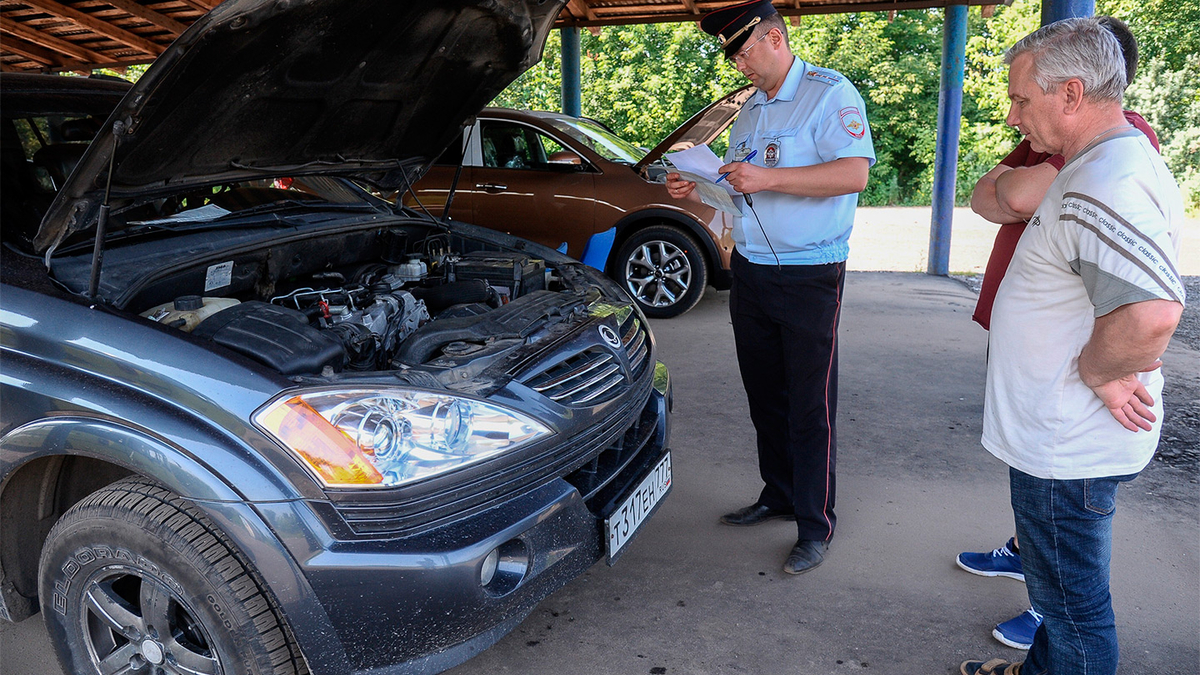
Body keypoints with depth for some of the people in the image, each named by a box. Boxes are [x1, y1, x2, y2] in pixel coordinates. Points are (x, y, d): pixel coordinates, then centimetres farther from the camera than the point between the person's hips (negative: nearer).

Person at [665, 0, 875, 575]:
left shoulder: (830, 94, -7)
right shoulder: (750, 111, 18)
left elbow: (855, 173, -21)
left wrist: (767, 178, -25)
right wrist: (697, 192, 6)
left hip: (810, 278, -8)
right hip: (750, 272, 8)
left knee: (810, 405, -1)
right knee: (764, 395, 14)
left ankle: (815, 525, 10)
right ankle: (778, 495, 30)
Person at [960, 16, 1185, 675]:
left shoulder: (1102, 189, -26)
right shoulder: (1117, 161, 10)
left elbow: (1151, 313, -40)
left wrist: (1094, 372, -22)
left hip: (1068, 446, -11)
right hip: (1064, 437, 11)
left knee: (1071, 598, 7)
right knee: (1062, 578, 27)